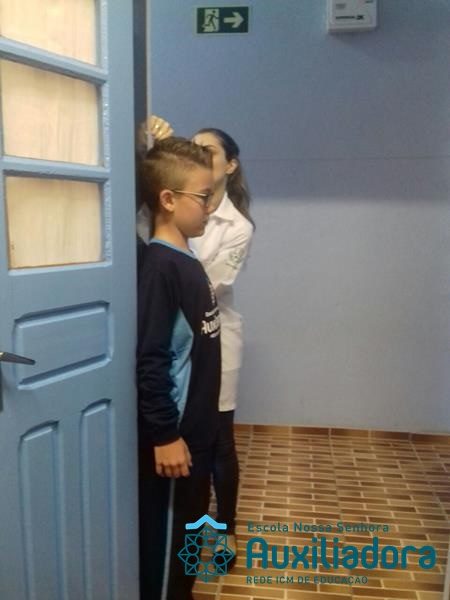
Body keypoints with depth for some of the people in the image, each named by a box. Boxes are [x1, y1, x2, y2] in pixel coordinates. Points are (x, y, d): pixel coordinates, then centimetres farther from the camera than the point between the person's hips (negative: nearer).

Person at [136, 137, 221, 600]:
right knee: (164, 537, 10)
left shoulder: (187, 261, 7)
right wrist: (164, 434, -20)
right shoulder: (159, 266, -21)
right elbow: (148, 360, -24)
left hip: (197, 430, 9)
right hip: (174, 435, -9)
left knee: (188, 529, 24)